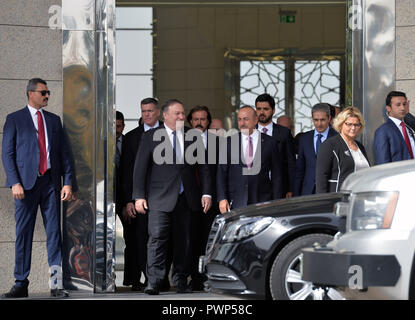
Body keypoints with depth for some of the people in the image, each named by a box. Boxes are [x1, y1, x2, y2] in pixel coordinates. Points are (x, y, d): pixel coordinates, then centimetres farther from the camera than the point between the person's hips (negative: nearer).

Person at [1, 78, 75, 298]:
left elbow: (65, 152, 13)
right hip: (26, 183, -3)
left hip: (51, 181, 3)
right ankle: (21, 284, 5)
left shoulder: (54, 120, 15)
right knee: (23, 232, 0)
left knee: (54, 231, -1)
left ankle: (56, 283, 0)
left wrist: (68, 182, 1)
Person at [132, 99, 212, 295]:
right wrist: (139, 196, -6)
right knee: (157, 237, -13)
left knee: (183, 241, 7)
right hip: (160, 198, -3)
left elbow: (203, 167, 14)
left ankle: (180, 282, 16)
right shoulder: (151, 137, 3)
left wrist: (206, 193, 5)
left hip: (186, 198, 3)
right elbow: (140, 168, 1)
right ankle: (153, 282, -14)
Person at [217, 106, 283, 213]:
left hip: (262, 202, -1)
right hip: (236, 203, 1)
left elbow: (276, 176, 6)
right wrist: (222, 199, -3)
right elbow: (221, 173, 8)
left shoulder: (270, 143, 5)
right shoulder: (229, 142, 8)